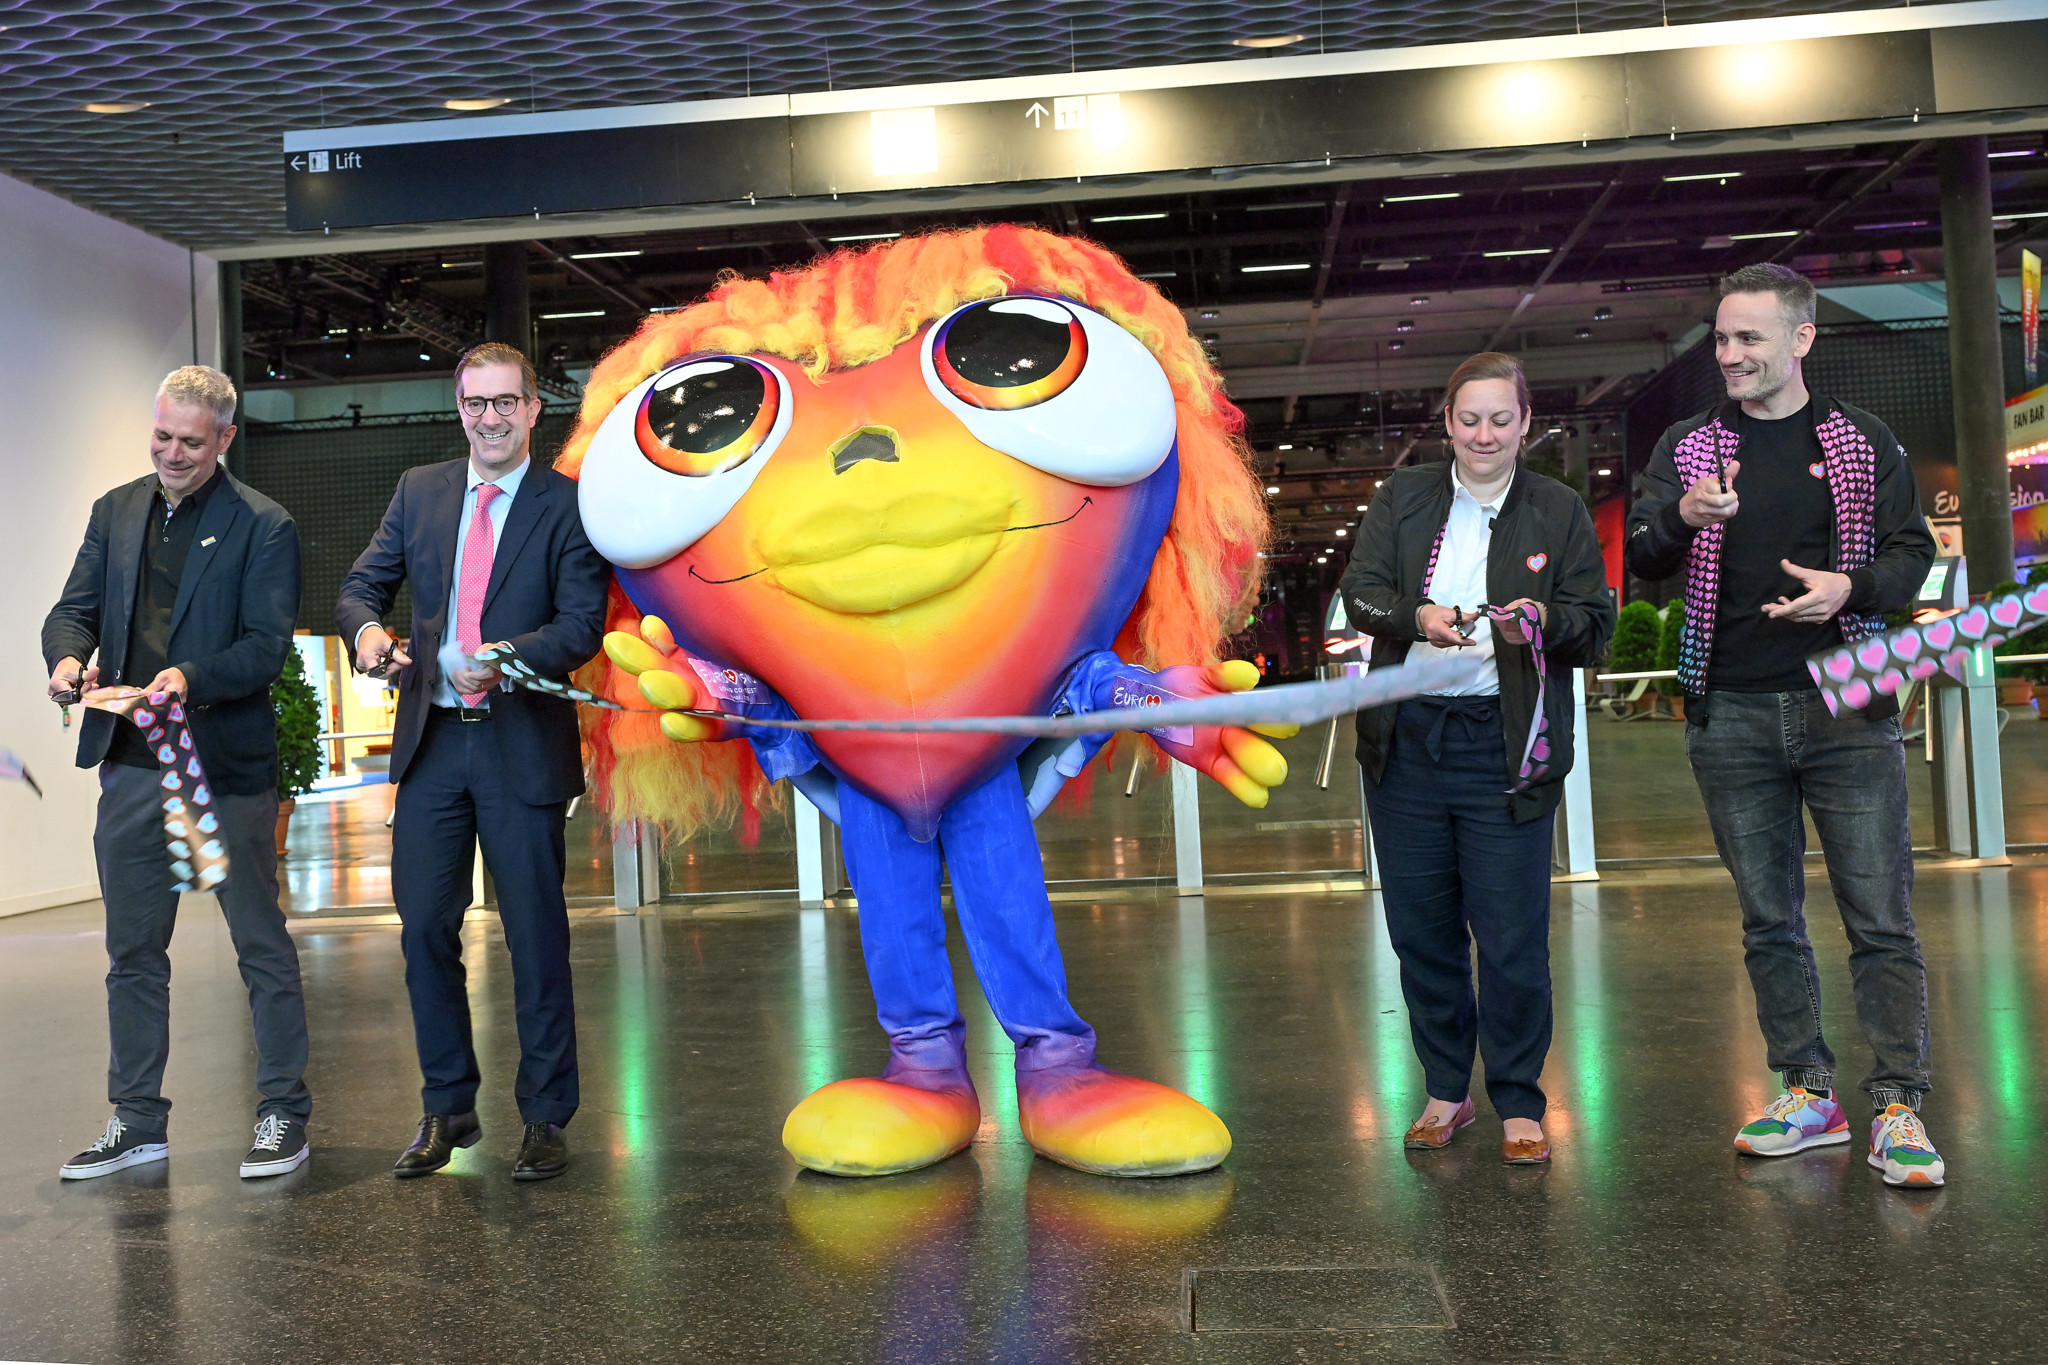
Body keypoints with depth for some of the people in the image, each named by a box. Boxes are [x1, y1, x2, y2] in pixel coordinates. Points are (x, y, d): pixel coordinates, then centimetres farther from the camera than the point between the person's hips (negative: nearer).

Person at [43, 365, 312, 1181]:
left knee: (262, 946, 3)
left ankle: (283, 1117, 14)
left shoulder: (263, 526, -5)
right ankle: (137, 1123, 25)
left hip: (227, 767, -5)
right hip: (130, 767, 6)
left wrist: (191, 678, -28)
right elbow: (74, 608, 10)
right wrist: (68, 656, -12)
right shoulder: (117, 511, 12)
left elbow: (267, 646, -11)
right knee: (133, 953, 13)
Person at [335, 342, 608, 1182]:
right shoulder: (419, 491, 12)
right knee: (424, 930, 6)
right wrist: (368, 628, -11)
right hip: (432, 741, 4)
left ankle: (545, 1118, 16)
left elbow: (582, 625, -9)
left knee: (536, 937, 3)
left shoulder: (568, 505, -2)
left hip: (523, 745, -4)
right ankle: (447, 1109, 23)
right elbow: (362, 585, 12)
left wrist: (505, 658, -26)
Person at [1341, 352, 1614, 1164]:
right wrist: (1418, 617, -21)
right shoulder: (1402, 497, 9)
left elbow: (1596, 625, 2)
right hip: (1407, 739, 2)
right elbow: (1359, 589, 0)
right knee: (1420, 929, 10)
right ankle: (1445, 1091, 26)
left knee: (1513, 937, -2)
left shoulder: (1559, 512, 5)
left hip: (1505, 747, -2)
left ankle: (1518, 1105, 15)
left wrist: (1546, 620, -20)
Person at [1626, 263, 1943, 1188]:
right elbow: (1641, 561, 2)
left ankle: (1897, 1109, 4)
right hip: (1731, 714, 2)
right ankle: (1808, 1094, 19)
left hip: (1845, 706, -2)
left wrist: (1851, 586, -12)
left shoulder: (1863, 444, 7)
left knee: (1879, 917, -4)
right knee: (1769, 920, 8)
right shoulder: (1689, 447, 9)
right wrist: (1682, 519, -19)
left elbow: (1913, 554, 9)